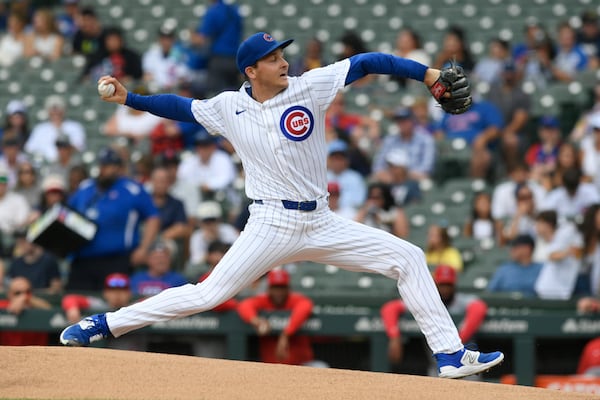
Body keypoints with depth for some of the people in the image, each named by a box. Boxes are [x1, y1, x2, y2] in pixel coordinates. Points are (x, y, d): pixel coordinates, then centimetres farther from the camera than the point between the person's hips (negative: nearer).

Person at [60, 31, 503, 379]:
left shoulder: (309, 88, -3)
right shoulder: (229, 108, -1)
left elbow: (367, 62, -5)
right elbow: (181, 107, 14)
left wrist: (428, 74, -11)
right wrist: (128, 98, 6)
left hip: (322, 224, 3)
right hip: (272, 225, -2)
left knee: (408, 258, -4)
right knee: (209, 294, -10)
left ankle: (451, 355, 1)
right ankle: (105, 324, -1)